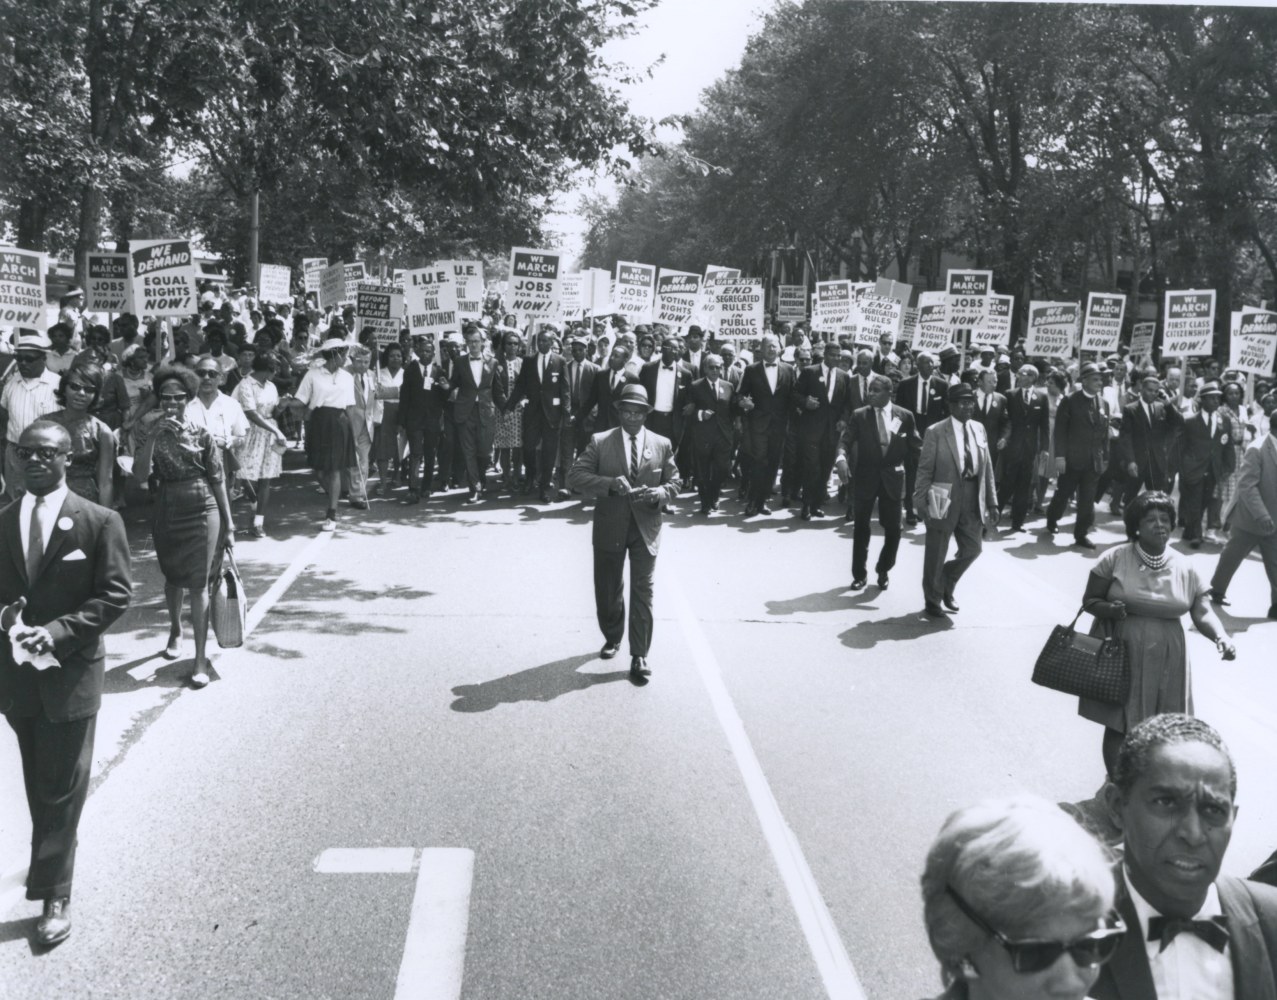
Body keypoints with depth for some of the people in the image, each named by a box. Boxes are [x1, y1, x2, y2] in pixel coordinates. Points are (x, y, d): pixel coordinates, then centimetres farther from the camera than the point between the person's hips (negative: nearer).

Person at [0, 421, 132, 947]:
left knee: (62, 790, 1)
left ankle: (54, 894, 6)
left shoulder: (99, 522, -8)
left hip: (71, 672, -4)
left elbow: (116, 593, -9)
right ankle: (52, 870, 33)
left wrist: (59, 632, -20)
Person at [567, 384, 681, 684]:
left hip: (646, 527, 0)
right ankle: (613, 637, 38)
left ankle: (639, 656, 3)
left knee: (642, 591, -3)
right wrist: (610, 483, -24)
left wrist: (658, 493, -16)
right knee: (607, 591, 12)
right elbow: (575, 476, -8)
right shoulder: (600, 442, -2)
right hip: (610, 527, 0)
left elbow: (674, 482, 7)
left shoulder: (662, 445, 3)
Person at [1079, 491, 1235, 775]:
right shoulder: (1115, 558, -5)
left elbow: (1203, 613, -2)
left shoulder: (1185, 568, 1)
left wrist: (1221, 637, -22)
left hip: (1164, 661, 2)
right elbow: (1089, 600, 0)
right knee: (1117, 726, 2)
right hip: (1119, 655, -2)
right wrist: (1106, 609, -22)